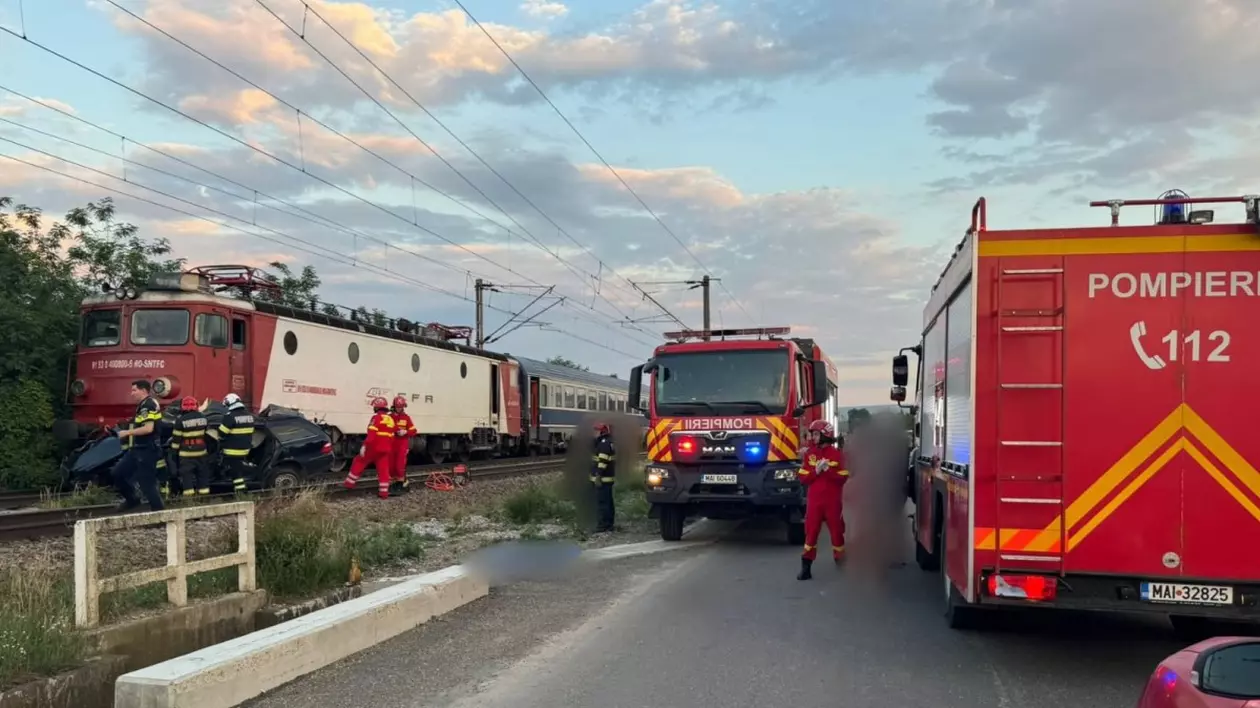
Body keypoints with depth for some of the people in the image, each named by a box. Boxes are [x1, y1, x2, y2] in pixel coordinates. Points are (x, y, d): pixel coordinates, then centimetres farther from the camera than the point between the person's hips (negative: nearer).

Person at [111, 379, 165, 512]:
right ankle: (131, 499, 24)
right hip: (137, 449, 10)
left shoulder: (149, 405, -16)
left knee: (147, 483, -7)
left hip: (147, 450, -10)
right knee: (117, 474, 13)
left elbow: (148, 428, -27)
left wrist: (127, 432, -19)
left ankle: (159, 511, -1)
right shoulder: (143, 405, 17)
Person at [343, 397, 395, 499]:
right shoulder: (390, 419, 12)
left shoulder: (377, 418, -11)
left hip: (374, 447, -6)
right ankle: (384, 492, 4)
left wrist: (365, 446, -22)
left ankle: (350, 483, 14)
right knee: (383, 469, 7)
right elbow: (391, 437, 17)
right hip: (385, 449, 6)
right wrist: (390, 450, 25)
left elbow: (371, 434, -21)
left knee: (359, 462, 10)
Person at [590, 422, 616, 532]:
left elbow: (603, 462, -22)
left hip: (603, 478, -11)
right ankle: (609, 524, 18)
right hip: (608, 478, 11)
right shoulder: (609, 443, 19)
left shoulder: (604, 443, -15)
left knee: (601, 502, -10)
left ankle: (602, 525, -10)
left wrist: (598, 476, -23)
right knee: (608, 502, 13)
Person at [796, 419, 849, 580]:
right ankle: (806, 567, 3)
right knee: (811, 532, 1)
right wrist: (816, 471, -15)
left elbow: (843, 478, -7)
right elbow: (803, 479, 1)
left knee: (837, 531, 7)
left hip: (833, 501, -2)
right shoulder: (809, 454, 5)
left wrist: (828, 469, -20)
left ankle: (841, 561, 20)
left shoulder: (837, 454, -3)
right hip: (814, 500, 2)